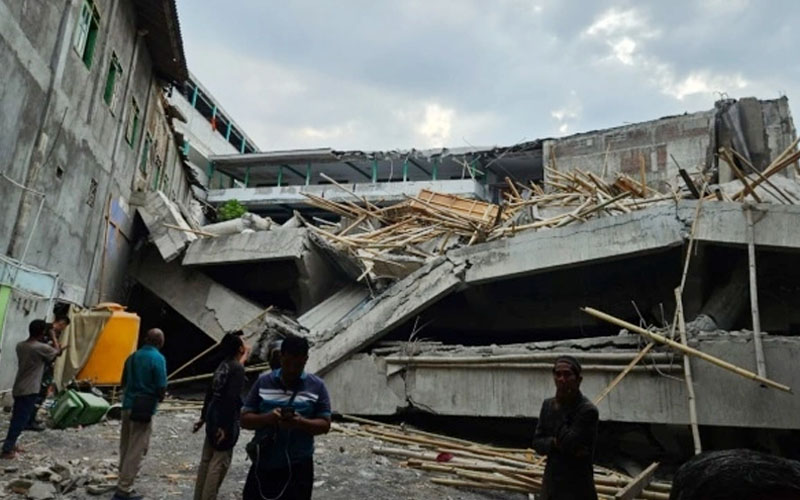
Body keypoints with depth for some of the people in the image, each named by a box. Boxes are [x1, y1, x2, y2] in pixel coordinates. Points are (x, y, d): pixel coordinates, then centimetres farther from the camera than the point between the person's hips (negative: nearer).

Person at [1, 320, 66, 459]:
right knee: (20, 420, -1)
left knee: (17, 419, 19)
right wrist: (53, 337, 17)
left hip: (18, 389, 8)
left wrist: (57, 350, 25)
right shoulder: (41, 348, -18)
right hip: (29, 391, -8)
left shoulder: (20, 345, 5)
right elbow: (56, 352, 3)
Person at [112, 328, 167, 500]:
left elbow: (123, 383, 16)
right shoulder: (158, 358, -14)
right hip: (144, 409, -7)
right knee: (136, 451, 2)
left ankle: (123, 483, 28)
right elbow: (162, 389, -16)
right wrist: (160, 397, 5)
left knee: (126, 448, 17)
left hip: (128, 405, 7)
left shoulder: (133, 356, 7)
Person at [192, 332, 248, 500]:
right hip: (225, 420, -9)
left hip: (213, 417, 9)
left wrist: (203, 417, 23)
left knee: (207, 460, 17)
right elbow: (231, 398, -23)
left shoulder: (223, 365, 10)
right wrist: (226, 426, -21)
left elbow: (210, 393, 16)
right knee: (219, 463, 0)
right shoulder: (237, 368, -16)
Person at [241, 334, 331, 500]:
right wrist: (268, 418, -21)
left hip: (297, 468, -2)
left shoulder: (317, 386, -4)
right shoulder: (263, 382, 0)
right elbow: (245, 420, 0)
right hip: (263, 465, 2)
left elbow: (325, 424, -3)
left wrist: (301, 422, -23)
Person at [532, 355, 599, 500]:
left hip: (577, 487, -6)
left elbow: (569, 444, -25)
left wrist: (559, 409, -18)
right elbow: (537, 443, 2)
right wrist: (555, 443, -18)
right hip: (551, 482, 6)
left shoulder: (588, 410, -18)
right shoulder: (548, 404, 2)